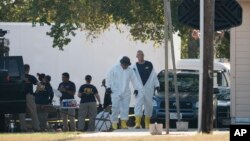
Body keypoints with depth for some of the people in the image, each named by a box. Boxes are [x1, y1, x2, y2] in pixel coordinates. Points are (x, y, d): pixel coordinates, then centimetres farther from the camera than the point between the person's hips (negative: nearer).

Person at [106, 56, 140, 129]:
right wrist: (108, 87, -2)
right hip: (115, 92, -3)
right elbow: (109, 77, 3)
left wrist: (136, 88, 2)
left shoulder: (130, 70, 9)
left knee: (125, 108, -3)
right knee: (115, 108, -6)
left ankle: (123, 123, -1)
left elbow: (134, 80, 10)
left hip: (126, 93, 3)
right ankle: (114, 123, 0)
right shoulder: (115, 69, -1)